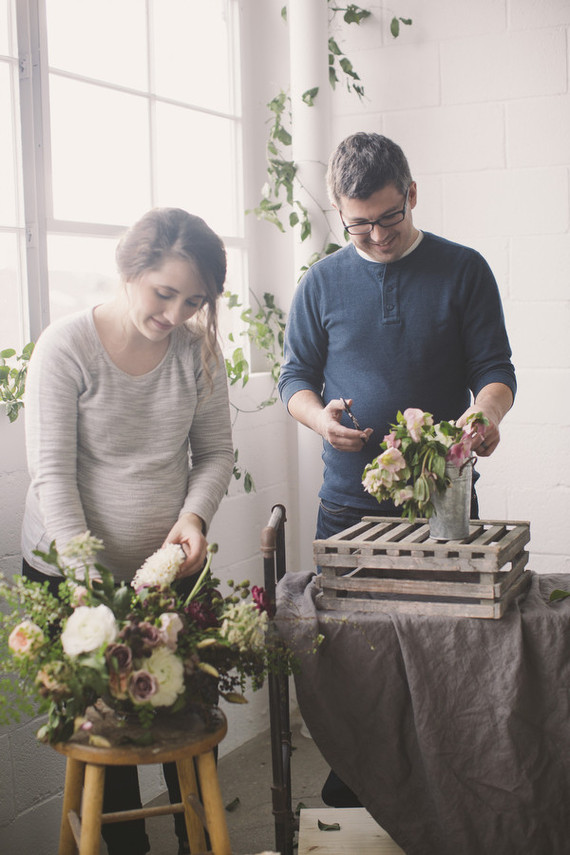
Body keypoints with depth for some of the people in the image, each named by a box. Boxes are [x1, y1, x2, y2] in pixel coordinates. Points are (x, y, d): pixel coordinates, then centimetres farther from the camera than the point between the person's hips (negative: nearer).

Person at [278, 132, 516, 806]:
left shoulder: (463, 271, 2)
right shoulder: (321, 283, 7)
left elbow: (495, 370, 1)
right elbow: (295, 376, 12)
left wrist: (485, 411, -21)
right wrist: (321, 416, -10)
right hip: (348, 502, 2)